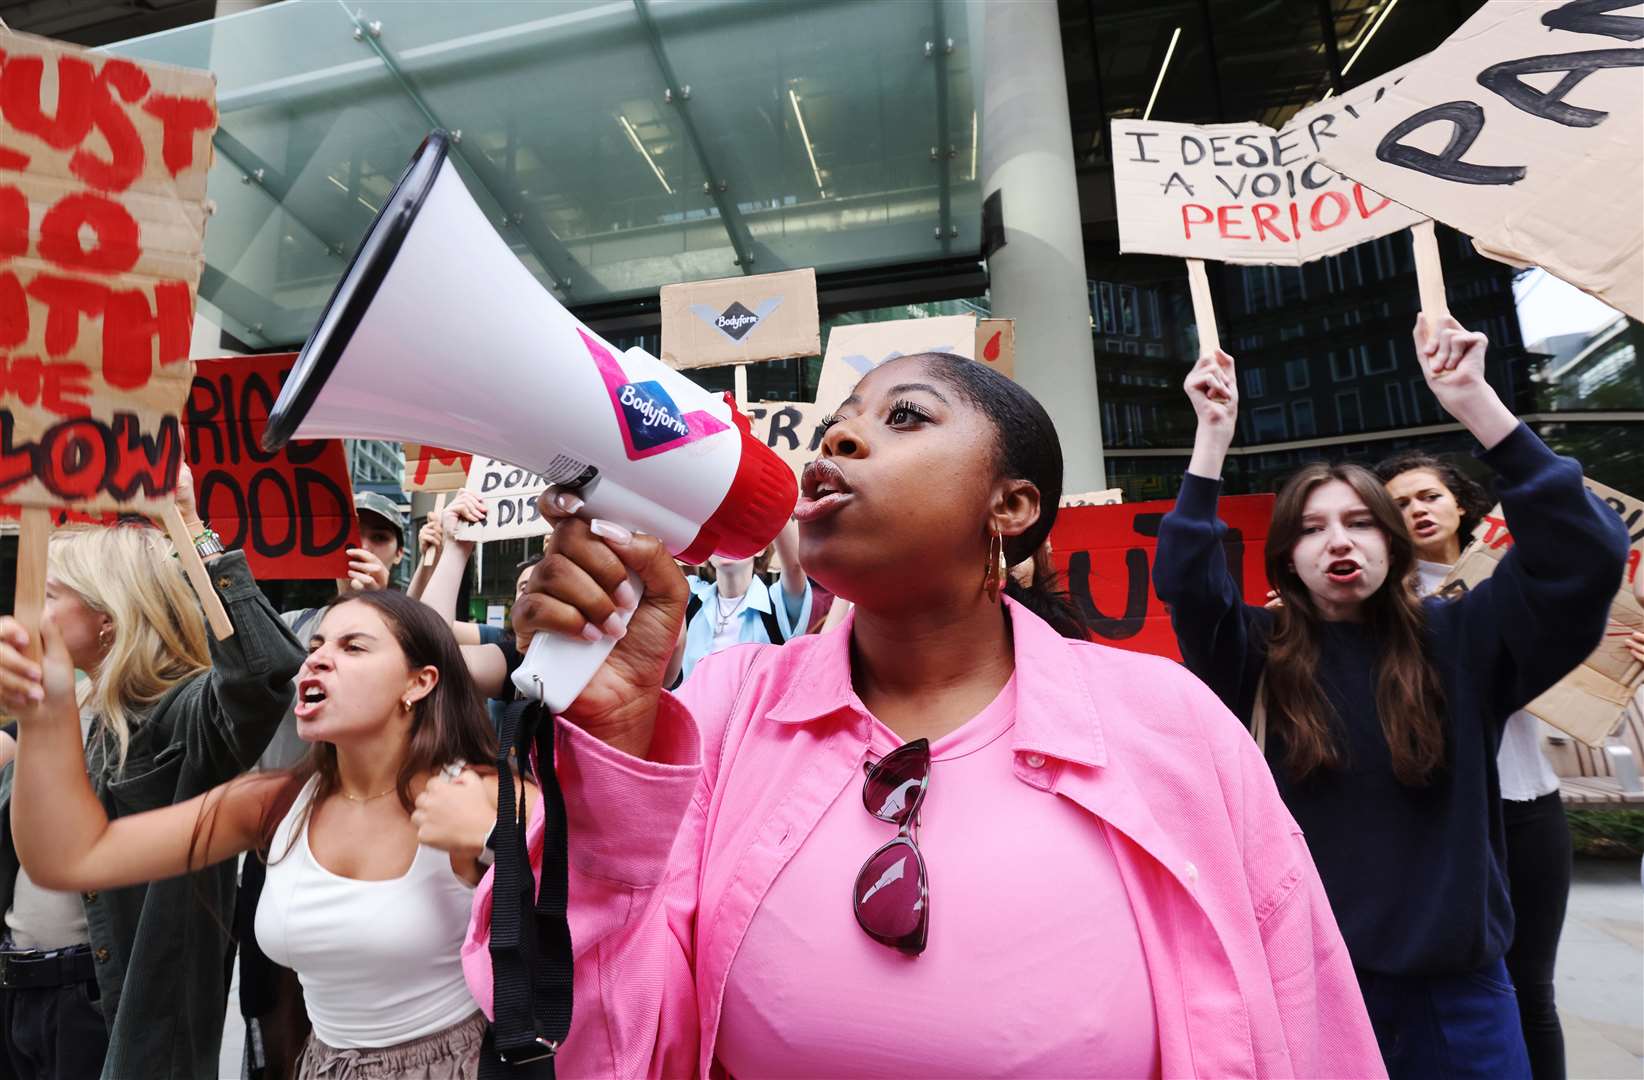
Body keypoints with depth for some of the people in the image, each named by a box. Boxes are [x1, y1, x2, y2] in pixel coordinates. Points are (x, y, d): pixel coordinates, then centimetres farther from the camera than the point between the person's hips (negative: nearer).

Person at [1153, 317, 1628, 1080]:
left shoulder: (1458, 641, -2)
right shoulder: (1259, 656, -5)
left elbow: (1583, 555, -13)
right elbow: (1187, 581, -21)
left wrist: (1475, 403, -21)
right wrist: (1214, 436, -25)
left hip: (1456, 982, 1)